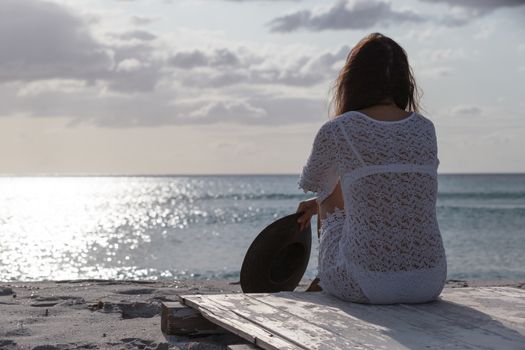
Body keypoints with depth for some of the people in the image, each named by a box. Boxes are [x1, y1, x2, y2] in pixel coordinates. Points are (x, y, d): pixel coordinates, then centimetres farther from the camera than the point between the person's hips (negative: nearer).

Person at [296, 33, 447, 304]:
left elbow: (311, 184, 14)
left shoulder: (337, 131, -7)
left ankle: (321, 286, 52)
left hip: (366, 286, -4)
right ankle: (321, 285, 53)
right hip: (430, 283, 4)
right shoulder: (425, 129, 6)